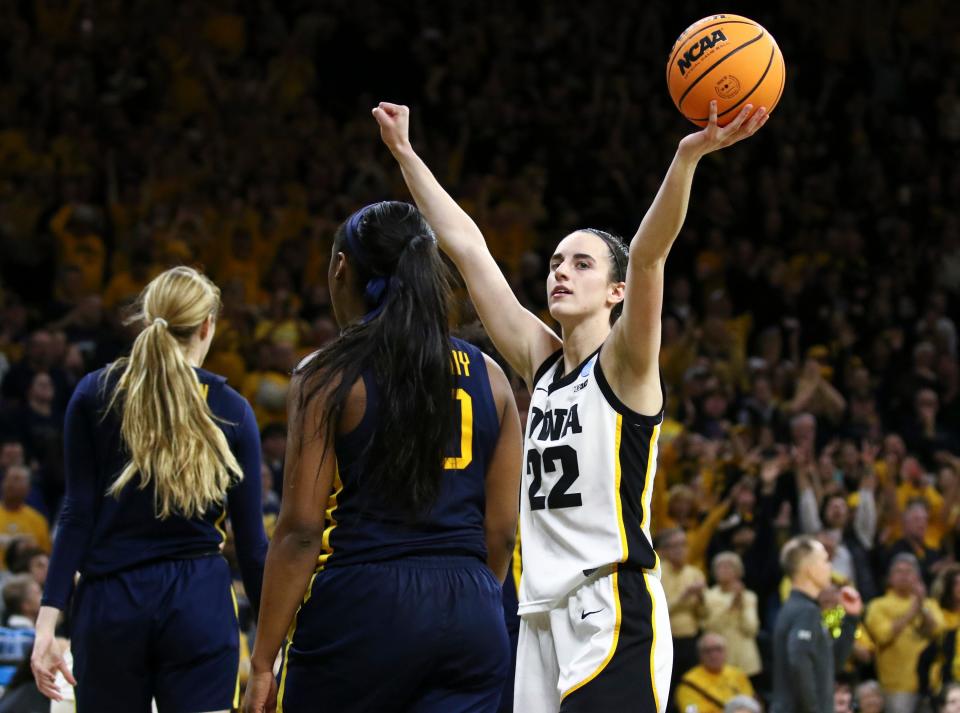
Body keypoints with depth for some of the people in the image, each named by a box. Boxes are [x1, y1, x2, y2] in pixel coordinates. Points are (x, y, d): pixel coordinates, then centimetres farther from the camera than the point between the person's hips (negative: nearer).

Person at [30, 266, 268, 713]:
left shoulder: (94, 395, 1)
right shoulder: (231, 409, 2)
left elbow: (78, 515, -5)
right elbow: (251, 541, 1)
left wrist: (48, 621, -5)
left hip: (111, 607, 1)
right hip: (201, 604, 0)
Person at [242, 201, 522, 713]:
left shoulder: (328, 377, -4)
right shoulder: (489, 378, 9)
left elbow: (300, 531, -8)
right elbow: (502, 532, 9)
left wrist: (263, 662, -6)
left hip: (358, 611, -4)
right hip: (470, 618, 4)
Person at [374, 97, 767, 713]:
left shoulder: (625, 365, -2)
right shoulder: (544, 364, 15)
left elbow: (648, 254, -19)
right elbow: (467, 247, 18)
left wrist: (689, 157, -34)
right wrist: (405, 153, 22)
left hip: (614, 610, -7)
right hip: (544, 612, 7)